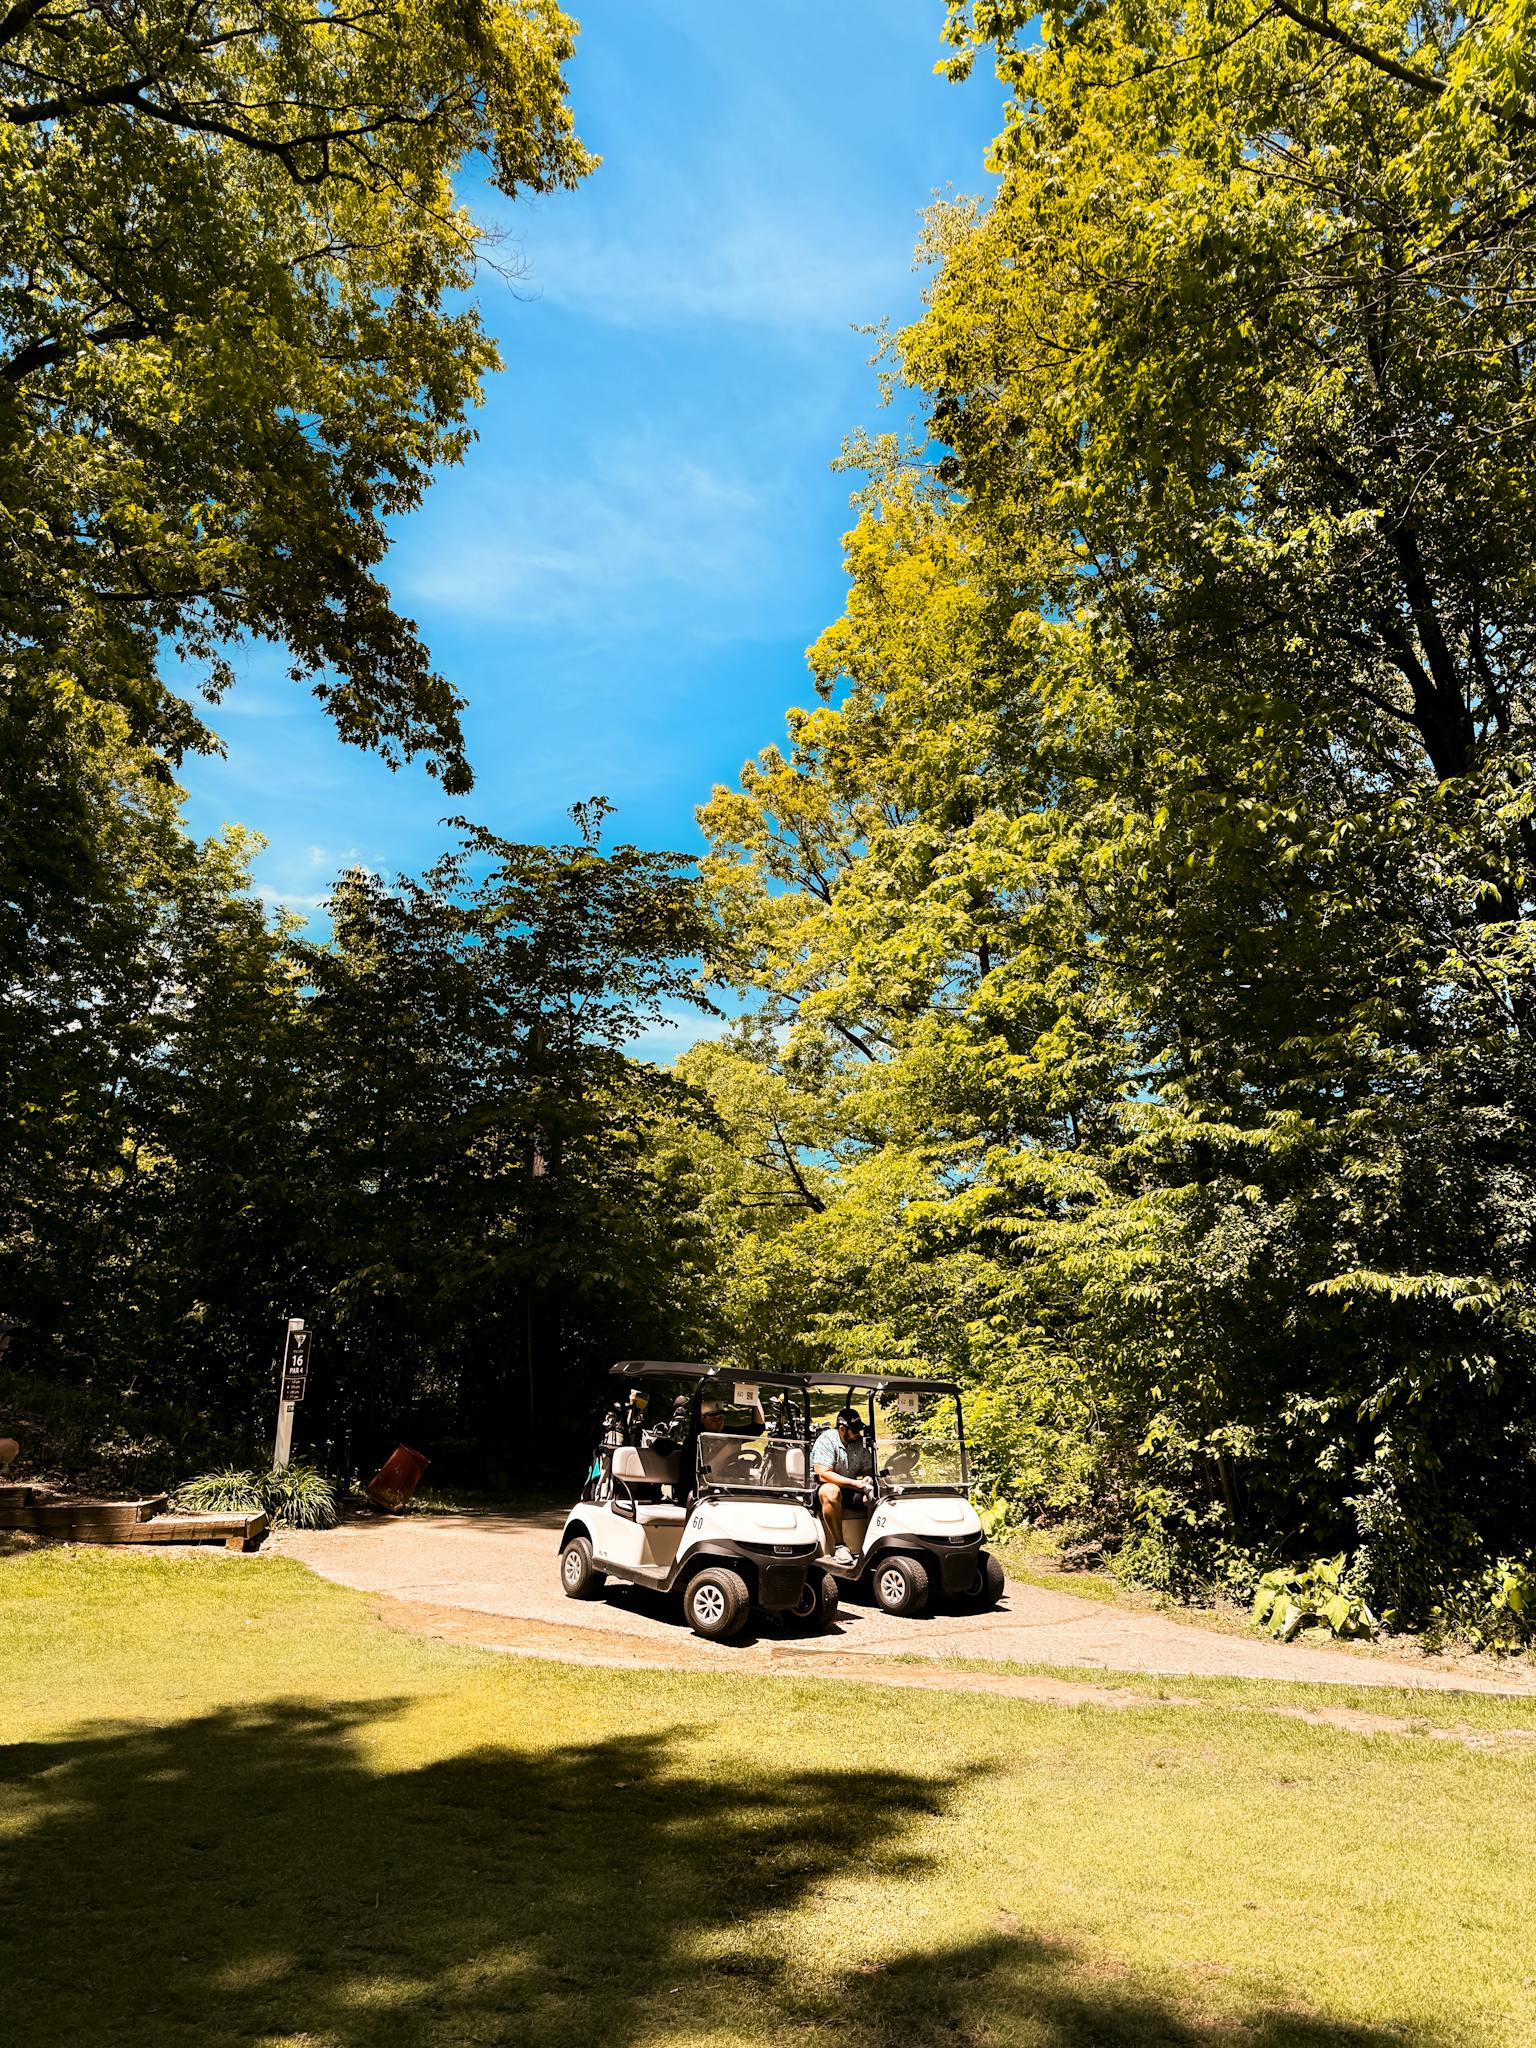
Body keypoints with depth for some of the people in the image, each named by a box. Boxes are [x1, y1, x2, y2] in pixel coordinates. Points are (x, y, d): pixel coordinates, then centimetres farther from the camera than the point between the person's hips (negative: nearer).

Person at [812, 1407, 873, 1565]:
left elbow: (867, 1470, 9)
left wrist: (867, 1479, -17)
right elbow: (823, 1474, -24)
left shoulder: (860, 1442, 5)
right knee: (831, 1492, -40)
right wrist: (855, 1483, -28)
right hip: (823, 1487, -6)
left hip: (851, 1489, 6)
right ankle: (839, 1546, -32)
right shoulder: (826, 1440, -15)